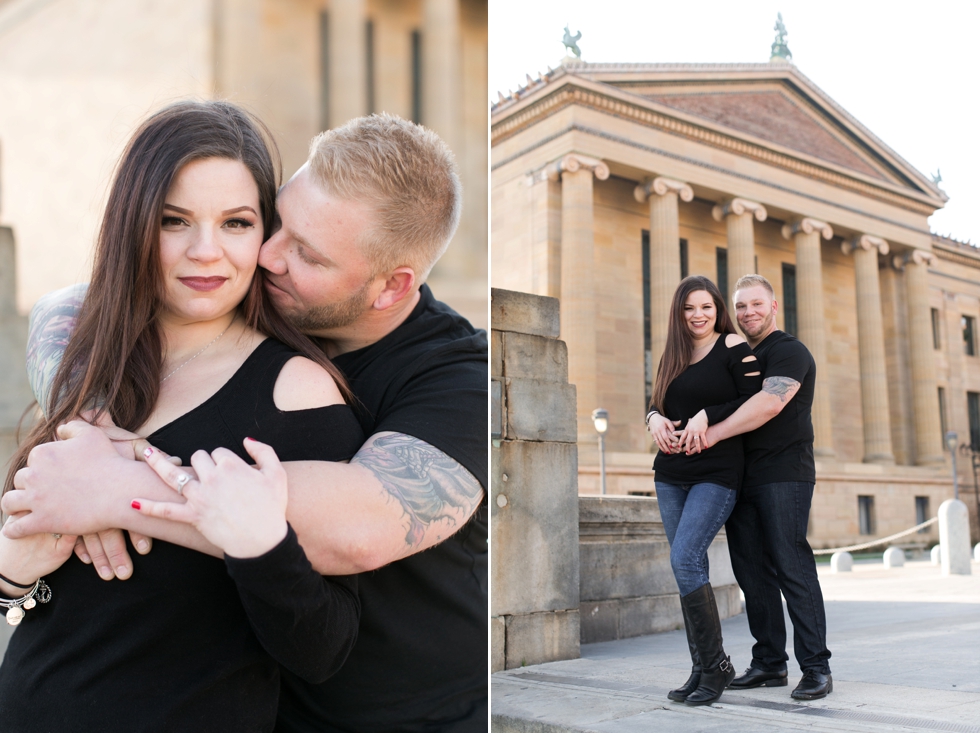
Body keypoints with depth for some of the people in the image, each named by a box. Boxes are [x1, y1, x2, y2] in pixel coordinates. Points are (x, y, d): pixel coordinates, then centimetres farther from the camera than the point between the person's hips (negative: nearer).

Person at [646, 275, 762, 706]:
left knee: (685, 559, -17)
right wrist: (655, 419, -6)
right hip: (671, 475, 6)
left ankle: (716, 665, -2)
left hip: (717, 472, -6)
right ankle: (701, 670, 15)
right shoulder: (674, 356, 13)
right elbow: (657, 403, 16)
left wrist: (707, 417, -18)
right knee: (690, 566, 7)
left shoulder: (734, 347, -4)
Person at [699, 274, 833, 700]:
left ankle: (817, 667, -2)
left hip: (783, 472, -7)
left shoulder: (789, 352, -4)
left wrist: (714, 433, -24)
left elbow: (770, 403, -20)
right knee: (752, 572, 7)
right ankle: (769, 664, 16)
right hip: (741, 477, 8)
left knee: (792, 567, -9)